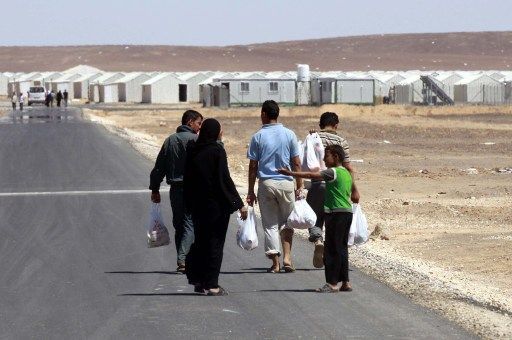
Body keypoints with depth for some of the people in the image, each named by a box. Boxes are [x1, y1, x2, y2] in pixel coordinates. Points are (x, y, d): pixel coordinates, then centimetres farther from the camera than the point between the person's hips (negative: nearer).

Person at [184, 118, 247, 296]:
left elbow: (187, 179, 8)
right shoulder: (217, 150, -13)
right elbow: (224, 179, -16)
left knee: (200, 240, 16)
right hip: (217, 204, -6)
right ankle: (211, 285, 0)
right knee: (215, 242, 1)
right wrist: (239, 203, -12)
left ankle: (198, 281, 17)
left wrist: (190, 204, 16)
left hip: (197, 204, 6)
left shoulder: (192, 151, 4)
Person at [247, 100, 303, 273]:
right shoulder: (289, 134, 1)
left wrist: (250, 191, 4)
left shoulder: (258, 137, -2)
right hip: (286, 182, 1)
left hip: (266, 184, -1)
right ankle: (287, 257, 0)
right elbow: (296, 163, 1)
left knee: (270, 224, 5)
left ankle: (275, 262, 2)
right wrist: (299, 186, 9)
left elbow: (253, 166, -1)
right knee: (286, 222, 13)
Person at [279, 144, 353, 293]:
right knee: (341, 248, 13)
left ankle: (332, 283, -5)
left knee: (332, 249, -5)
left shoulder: (333, 172, -12)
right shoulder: (347, 173, 15)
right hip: (347, 212, 9)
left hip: (336, 213, -9)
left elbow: (311, 175, -18)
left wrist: (290, 173, -17)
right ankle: (345, 282, 14)